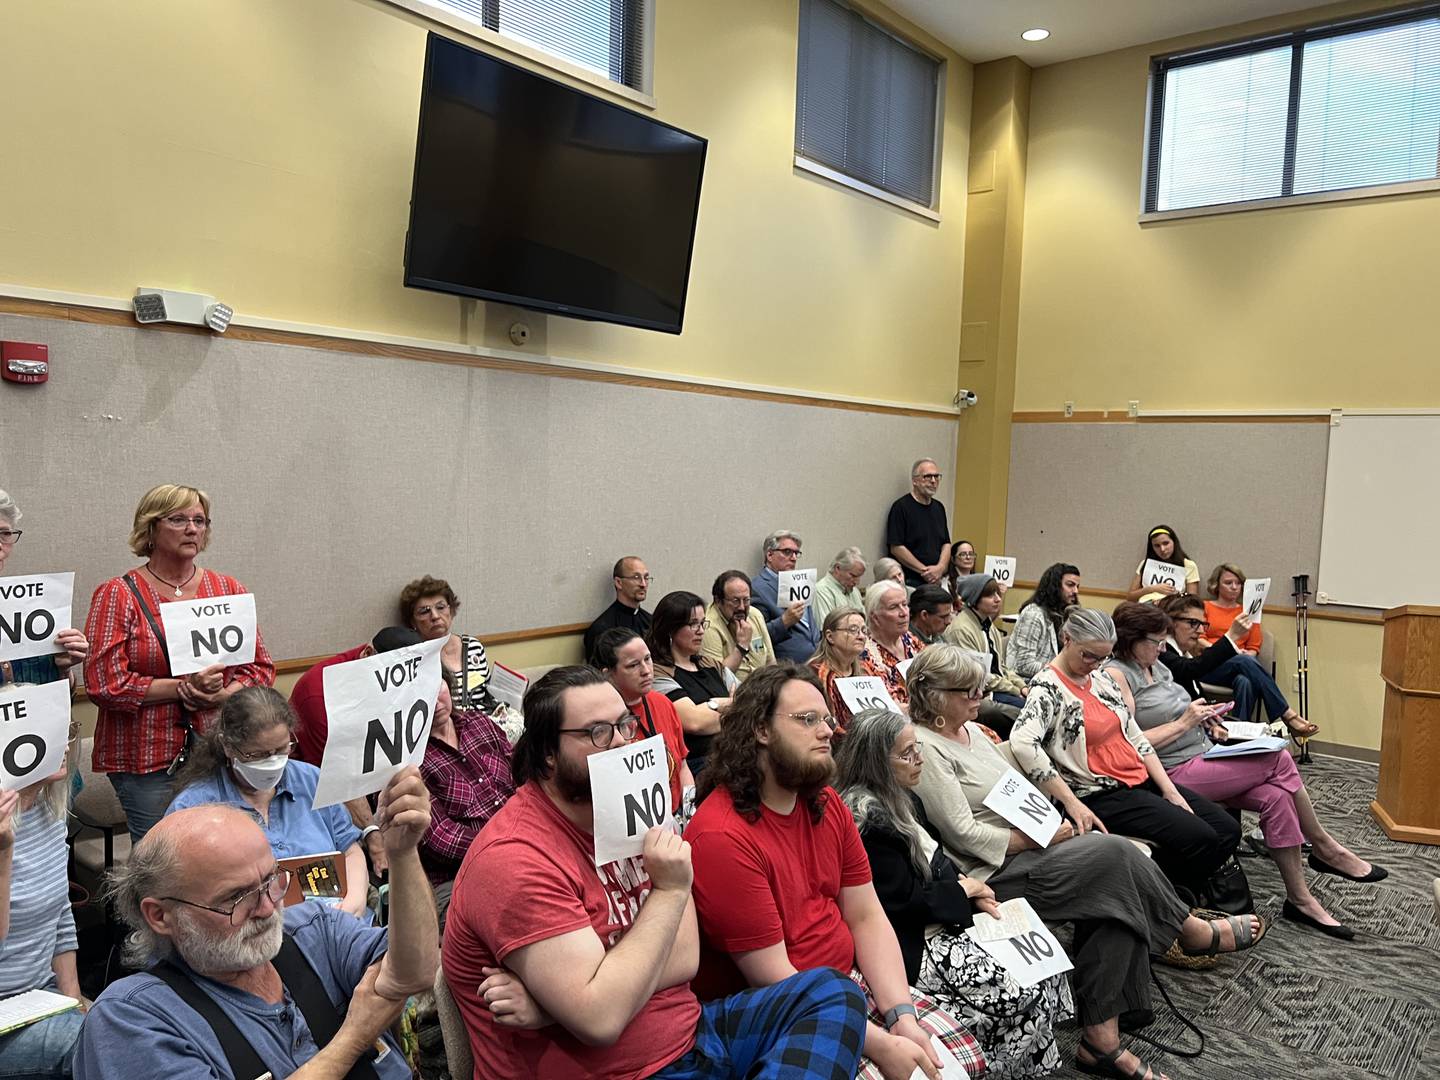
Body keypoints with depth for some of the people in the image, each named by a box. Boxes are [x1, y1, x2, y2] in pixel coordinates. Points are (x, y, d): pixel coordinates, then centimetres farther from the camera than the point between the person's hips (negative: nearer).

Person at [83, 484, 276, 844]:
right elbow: (104, 684, -9)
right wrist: (183, 687, -15)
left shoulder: (228, 590, 9)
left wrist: (222, 695, -10)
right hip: (145, 761, -3)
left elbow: (261, 667, 8)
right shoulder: (118, 595, -1)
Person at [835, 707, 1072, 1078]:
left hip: (941, 920, 10)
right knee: (1028, 996, -13)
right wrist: (963, 890, -9)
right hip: (912, 946, -10)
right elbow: (905, 902, -22)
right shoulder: (868, 820, -24)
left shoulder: (902, 799, 7)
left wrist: (973, 891, -1)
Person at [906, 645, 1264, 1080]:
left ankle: (1100, 1037, -11)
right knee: (1116, 854, -17)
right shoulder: (925, 749, -15)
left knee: (1114, 895, -14)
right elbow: (963, 833, -19)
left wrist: (1065, 807, 2)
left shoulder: (971, 730, 13)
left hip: (1028, 847, 9)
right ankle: (1192, 931, 11)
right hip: (994, 871, -9)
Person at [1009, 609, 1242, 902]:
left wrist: (1169, 789, 2)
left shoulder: (1103, 677, 11)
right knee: (1200, 839, -19)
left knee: (1228, 831, 2)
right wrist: (1072, 803, -30)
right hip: (1102, 795, -9)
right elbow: (1022, 742, -32)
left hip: (1142, 779, 9)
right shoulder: (1048, 688, -15)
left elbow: (1136, 738, 13)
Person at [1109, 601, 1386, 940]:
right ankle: (1325, 848, 6)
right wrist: (1184, 723, -16)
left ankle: (1300, 899, 0)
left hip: (1205, 756, 9)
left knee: (1275, 797, -13)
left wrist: (1205, 722, 6)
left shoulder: (1156, 667, 14)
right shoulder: (1117, 675, -15)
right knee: (1279, 759, -14)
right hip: (1176, 772, -9)